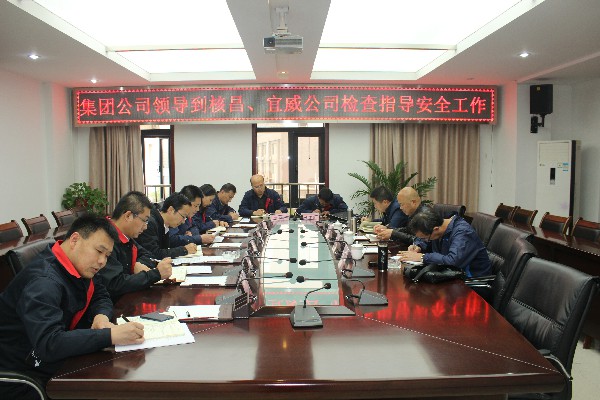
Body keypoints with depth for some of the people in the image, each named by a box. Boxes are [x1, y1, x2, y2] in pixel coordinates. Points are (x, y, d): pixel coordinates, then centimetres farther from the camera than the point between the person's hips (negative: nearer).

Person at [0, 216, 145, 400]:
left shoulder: (80, 267, 0)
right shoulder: (44, 282, -27)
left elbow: (101, 296, 10)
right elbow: (48, 344, -38)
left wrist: (101, 316, -13)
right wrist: (111, 335, -41)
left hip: (55, 362, 8)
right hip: (22, 378, -8)